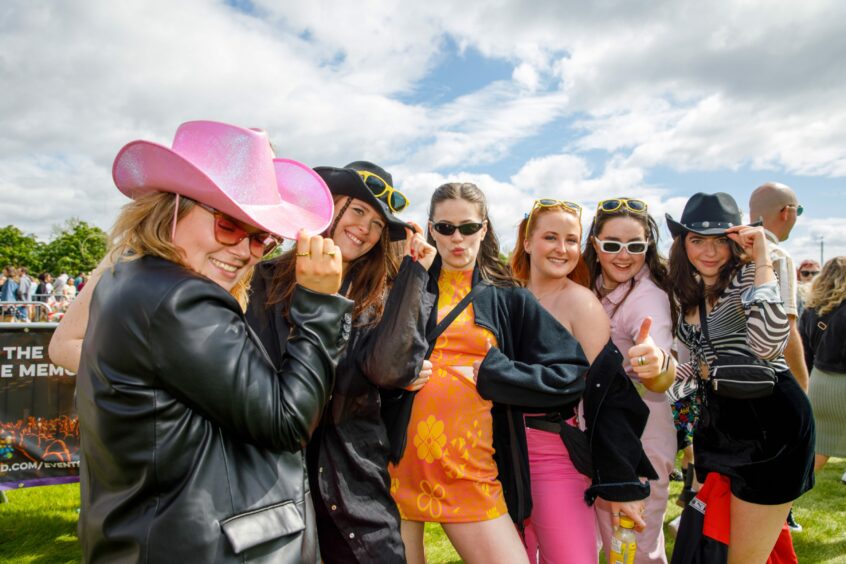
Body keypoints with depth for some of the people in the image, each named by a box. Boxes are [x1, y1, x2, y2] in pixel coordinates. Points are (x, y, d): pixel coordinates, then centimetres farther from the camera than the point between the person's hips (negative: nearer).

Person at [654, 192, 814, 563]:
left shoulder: (747, 276, -12)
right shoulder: (689, 292, 8)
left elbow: (767, 345, -32)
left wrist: (761, 262, -28)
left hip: (768, 421, -8)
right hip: (715, 422, 8)